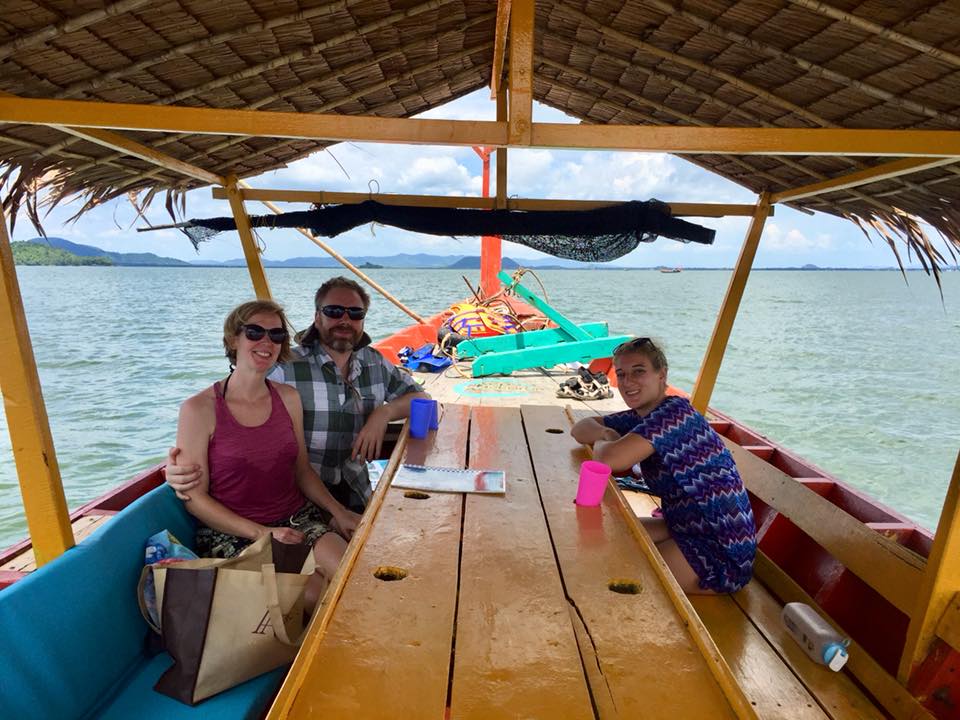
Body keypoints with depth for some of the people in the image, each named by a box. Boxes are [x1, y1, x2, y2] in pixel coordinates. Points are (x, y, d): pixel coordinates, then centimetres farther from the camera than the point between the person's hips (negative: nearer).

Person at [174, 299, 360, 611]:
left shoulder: (289, 398, 5)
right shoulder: (199, 409, -9)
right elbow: (195, 498, -8)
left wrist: (338, 512, -3)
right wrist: (262, 532, -17)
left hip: (298, 518, 4)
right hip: (232, 535, -4)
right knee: (316, 594, -23)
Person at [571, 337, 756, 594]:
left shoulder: (676, 411, -22)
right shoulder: (640, 416, 4)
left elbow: (610, 458, -33)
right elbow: (581, 427, 11)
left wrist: (602, 443, -9)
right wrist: (603, 433, -12)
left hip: (723, 553, -9)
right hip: (687, 528, 9)